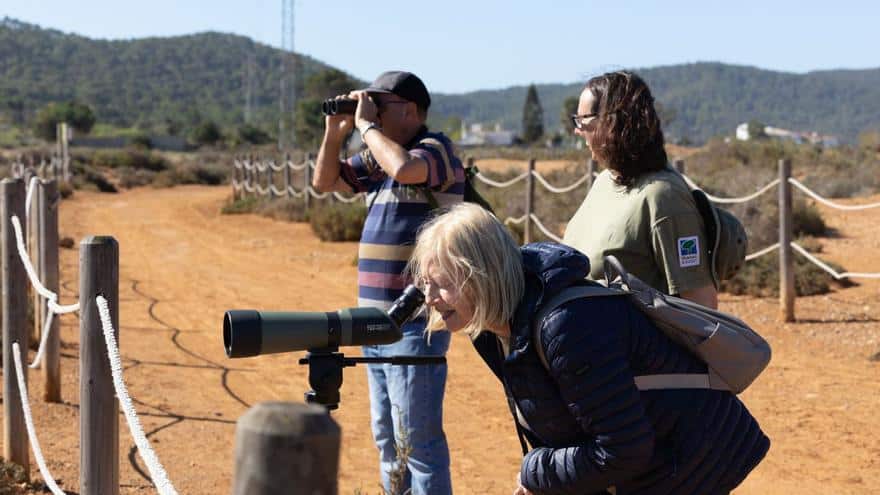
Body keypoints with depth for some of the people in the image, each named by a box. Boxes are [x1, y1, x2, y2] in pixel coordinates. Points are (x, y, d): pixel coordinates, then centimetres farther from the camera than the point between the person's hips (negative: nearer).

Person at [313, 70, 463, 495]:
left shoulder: (436, 148, -9)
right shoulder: (379, 157, 14)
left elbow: (405, 168, -31)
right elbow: (324, 182, 23)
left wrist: (366, 125, -16)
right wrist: (335, 132, 7)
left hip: (415, 323, -9)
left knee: (417, 439, -7)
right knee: (387, 438, 18)